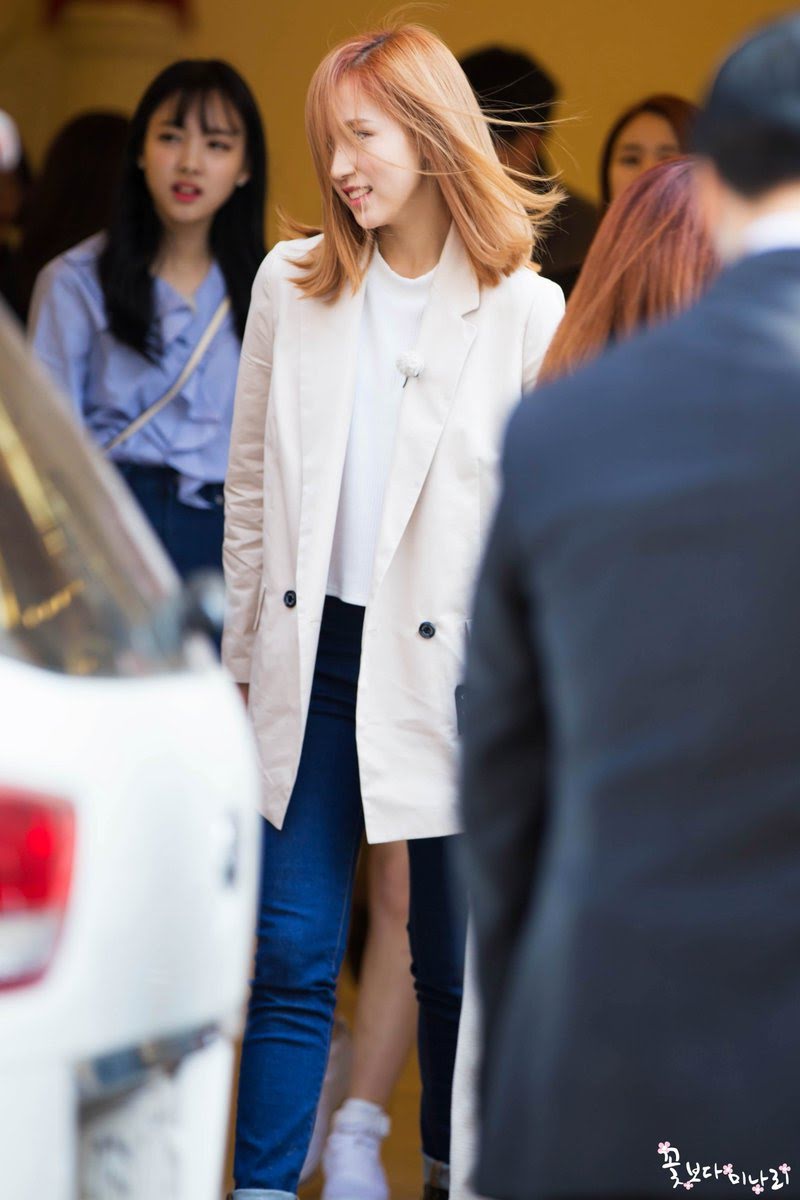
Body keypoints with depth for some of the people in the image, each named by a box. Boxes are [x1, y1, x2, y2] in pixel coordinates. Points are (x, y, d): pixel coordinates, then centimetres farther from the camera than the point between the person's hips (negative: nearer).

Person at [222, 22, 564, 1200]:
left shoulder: (525, 311, -6)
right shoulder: (292, 283, 4)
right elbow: (253, 482, 10)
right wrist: (246, 652, 9)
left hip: (452, 667, -2)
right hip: (316, 657, 2)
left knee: (455, 960, 10)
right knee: (293, 953, 1)